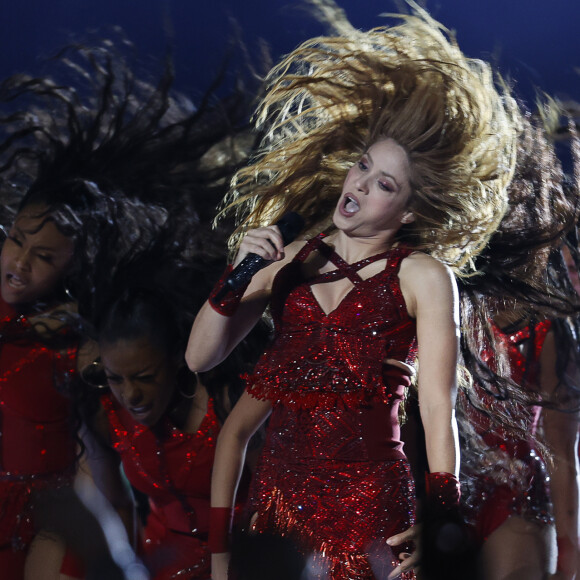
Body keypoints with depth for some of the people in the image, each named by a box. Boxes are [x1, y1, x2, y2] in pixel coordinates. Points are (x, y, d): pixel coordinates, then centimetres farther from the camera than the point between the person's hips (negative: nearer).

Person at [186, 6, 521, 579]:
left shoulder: (422, 275, -4)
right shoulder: (291, 259, 8)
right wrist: (238, 279, -7)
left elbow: (438, 409, -10)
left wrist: (441, 523, -19)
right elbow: (200, 358, 7)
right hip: (275, 495, 4)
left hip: (368, 511, -4)